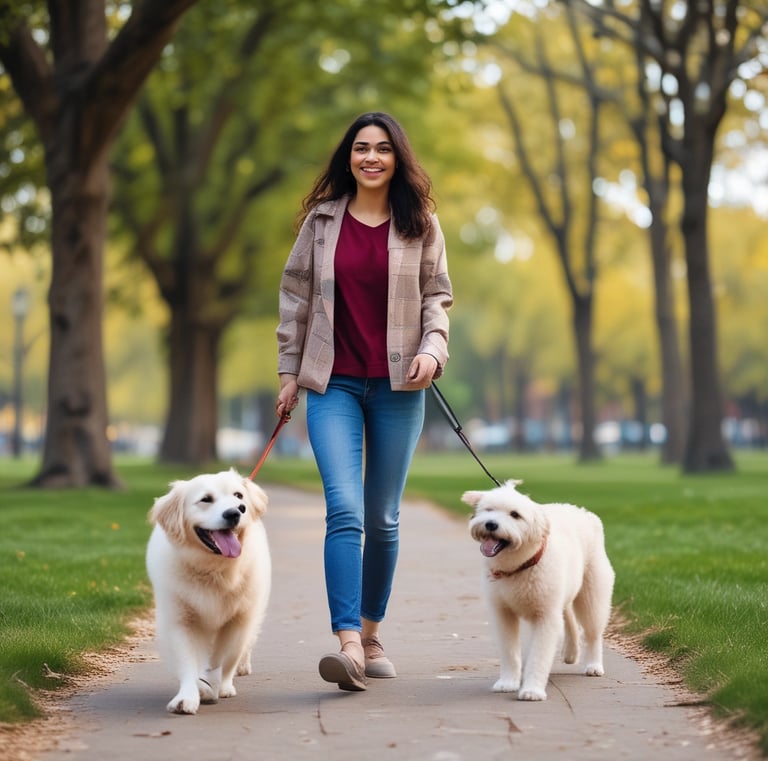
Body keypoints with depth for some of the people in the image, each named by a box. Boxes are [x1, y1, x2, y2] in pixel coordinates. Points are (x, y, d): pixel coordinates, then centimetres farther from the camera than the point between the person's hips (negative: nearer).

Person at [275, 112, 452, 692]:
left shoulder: (420, 224, 5)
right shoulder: (322, 220, 5)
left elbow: (437, 296, 9)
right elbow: (296, 296, 9)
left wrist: (432, 348, -9)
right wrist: (289, 372, 6)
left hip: (398, 386, 1)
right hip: (334, 384, -1)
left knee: (383, 518, 8)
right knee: (344, 510, -16)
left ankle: (372, 635, 23)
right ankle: (347, 644, -23)